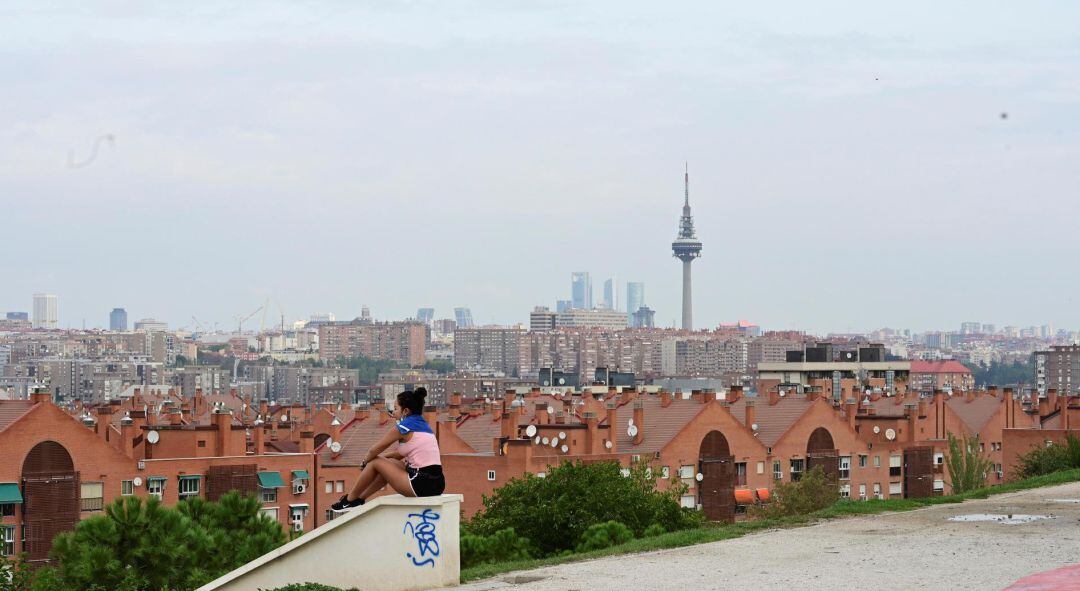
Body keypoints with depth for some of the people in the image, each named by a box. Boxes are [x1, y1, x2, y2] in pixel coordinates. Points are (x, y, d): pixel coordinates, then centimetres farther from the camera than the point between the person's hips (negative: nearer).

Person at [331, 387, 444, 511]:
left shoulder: (403, 427, -5)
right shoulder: (424, 425, 18)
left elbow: (374, 450, 5)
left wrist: (365, 462, 23)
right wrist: (384, 457, 28)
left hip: (421, 484, -8)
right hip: (437, 483, 8)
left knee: (375, 462, 8)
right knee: (388, 463, 27)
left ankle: (350, 500, 22)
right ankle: (360, 498, 36)